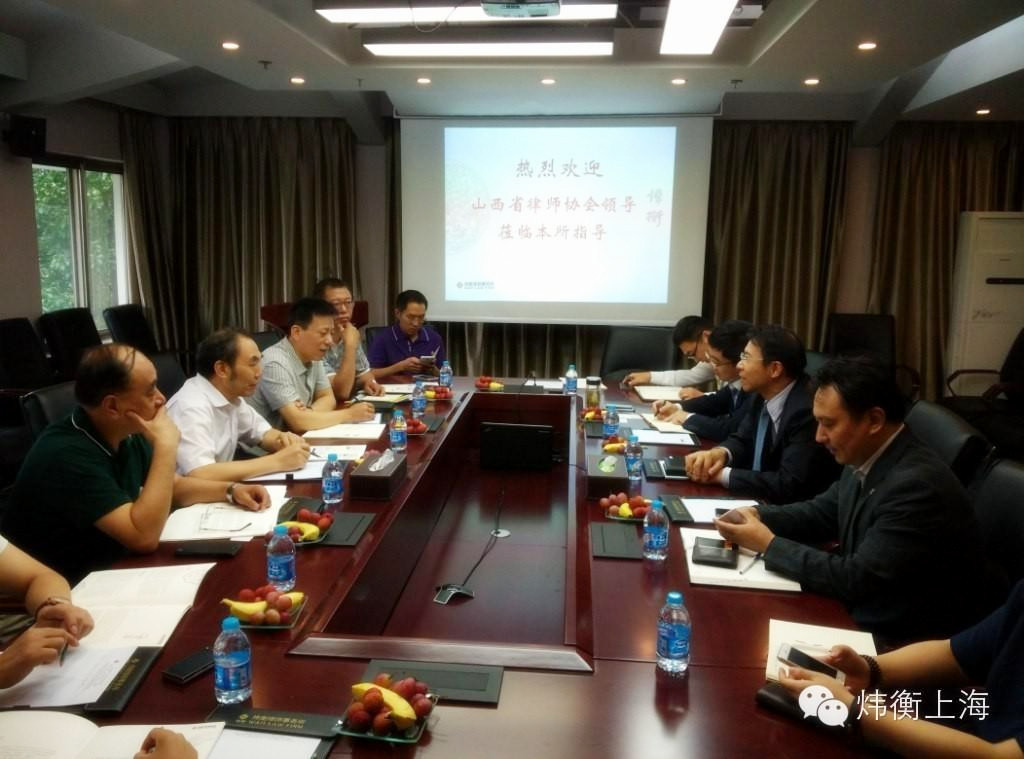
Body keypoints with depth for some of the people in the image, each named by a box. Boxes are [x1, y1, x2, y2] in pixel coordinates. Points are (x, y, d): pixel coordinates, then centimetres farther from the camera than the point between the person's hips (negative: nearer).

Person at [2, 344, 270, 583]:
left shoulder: (127, 434, -1)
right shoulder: (66, 455, -27)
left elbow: (171, 486, 16)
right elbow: (145, 537, -32)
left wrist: (230, 490, 0)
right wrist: (166, 446, -28)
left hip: (110, 569, 8)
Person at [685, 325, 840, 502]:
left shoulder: (806, 411, -25)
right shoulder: (766, 396, -1)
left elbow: (790, 485, -28)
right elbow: (742, 440, 9)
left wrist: (722, 474, -21)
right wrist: (720, 452, -13)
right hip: (758, 500, 7)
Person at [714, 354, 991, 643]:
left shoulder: (916, 485, -27)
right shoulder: (864, 459, -2)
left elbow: (856, 578, -27)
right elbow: (823, 511, 13)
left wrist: (769, 544, -18)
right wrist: (758, 515, -4)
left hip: (911, 642, -7)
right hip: (869, 616, 7)